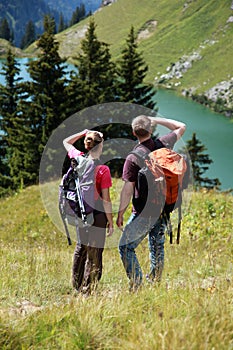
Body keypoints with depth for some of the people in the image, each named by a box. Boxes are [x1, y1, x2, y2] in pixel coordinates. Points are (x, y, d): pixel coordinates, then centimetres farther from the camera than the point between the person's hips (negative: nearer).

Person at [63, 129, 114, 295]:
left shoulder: (79, 159, -4)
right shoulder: (103, 169, -17)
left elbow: (66, 142, 19)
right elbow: (106, 199, -14)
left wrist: (84, 132, 11)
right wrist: (111, 222, -6)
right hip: (97, 213, -6)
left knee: (81, 247, 22)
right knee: (95, 253, 5)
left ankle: (77, 285, 33)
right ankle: (89, 290, 12)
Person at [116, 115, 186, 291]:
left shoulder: (133, 158, -15)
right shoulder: (163, 145, -2)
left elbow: (128, 190, -12)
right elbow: (181, 127, 17)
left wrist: (120, 214, -2)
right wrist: (156, 120, 13)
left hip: (143, 212, -6)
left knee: (126, 246, 3)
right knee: (157, 246, 18)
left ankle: (136, 284, -5)